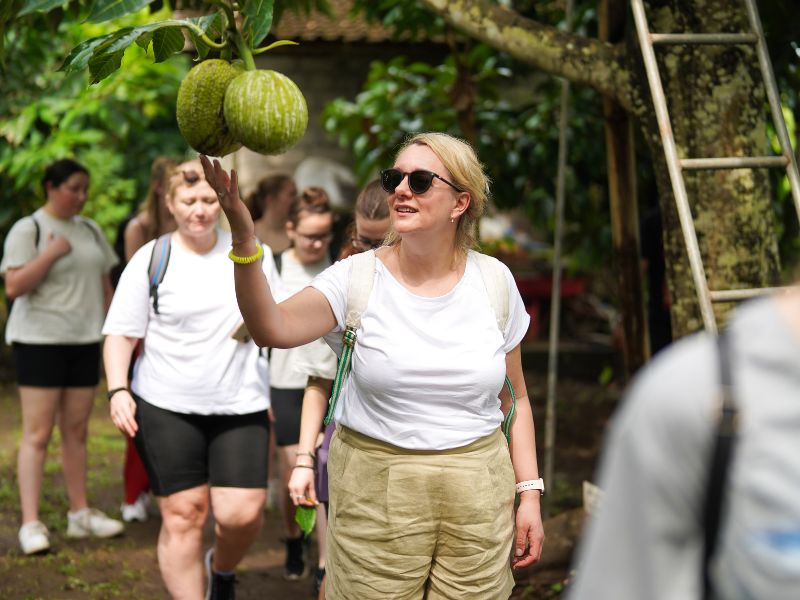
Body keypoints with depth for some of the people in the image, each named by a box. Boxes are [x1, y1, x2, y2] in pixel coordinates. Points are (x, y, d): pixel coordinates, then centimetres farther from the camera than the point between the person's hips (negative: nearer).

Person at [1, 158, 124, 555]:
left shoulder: (90, 231, 13)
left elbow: (104, 284, 19)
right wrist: (51, 254, -19)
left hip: (84, 340, 6)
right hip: (40, 340, -6)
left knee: (76, 430, 10)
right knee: (38, 434, -7)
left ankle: (80, 514, 18)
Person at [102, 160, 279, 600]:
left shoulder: (253, 254, 8)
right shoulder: (151, 259, 0)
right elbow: (121, 332, -2)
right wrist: (118, 390, -14)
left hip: (241, 404, 2)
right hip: (166, 406, -1)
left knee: (242, 513, -7)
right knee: (183, 514, -1)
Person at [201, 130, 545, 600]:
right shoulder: (358, 278, -5)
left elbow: (513, 398, 9)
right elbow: (272, 328, -23)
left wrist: (530, 492, 4)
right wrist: (243, 234, -35)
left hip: (477, 492, 2)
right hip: (374, 491, -1)